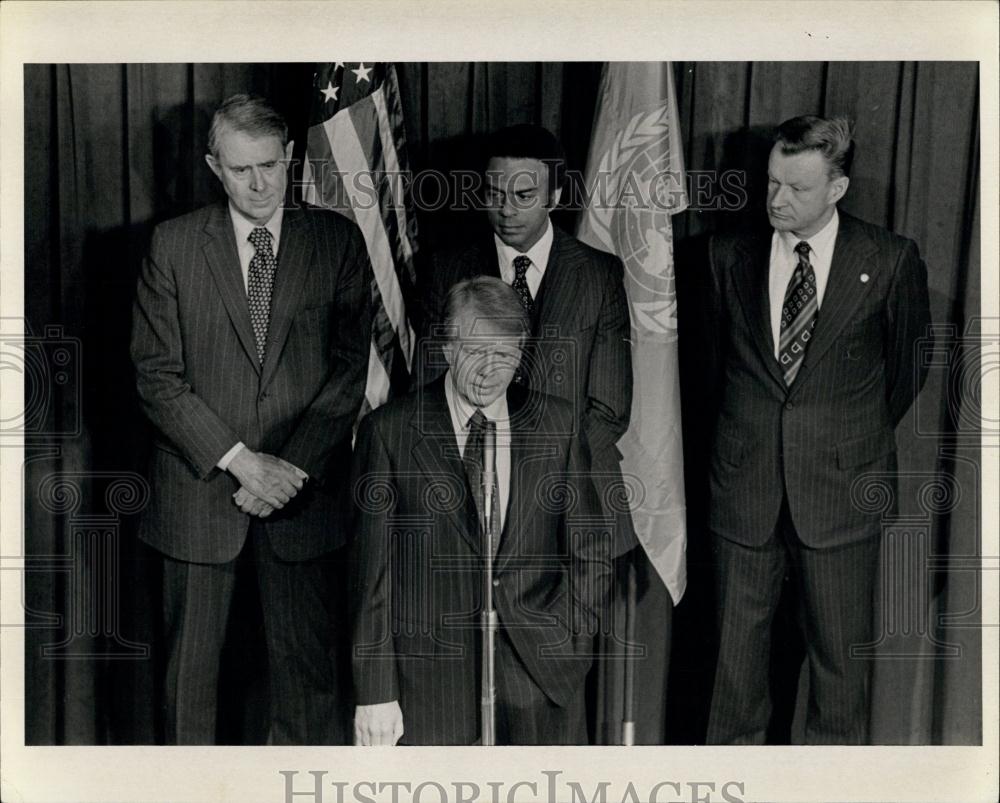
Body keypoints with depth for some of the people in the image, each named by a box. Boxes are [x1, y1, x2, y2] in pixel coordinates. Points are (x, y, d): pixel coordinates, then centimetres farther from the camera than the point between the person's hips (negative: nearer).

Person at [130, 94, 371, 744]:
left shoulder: (338, 240, 2)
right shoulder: (173, 244, 1)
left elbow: (351, 367, -2)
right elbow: (156, 374, -3)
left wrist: (291, 469, -11)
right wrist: (239, 459, -12)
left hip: (303, 489, 0)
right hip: (199, 485, 0)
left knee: (308, 660, 7)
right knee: (191, 664, 9)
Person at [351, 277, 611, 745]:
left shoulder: (554, 423, 5)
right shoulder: (388, 431, -2)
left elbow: (589, 549, 12)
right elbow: (372, 572, -2)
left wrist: (567, 645, 1)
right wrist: (375, 692, -5)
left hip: (538, 669, 2)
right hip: (429, 675, -2)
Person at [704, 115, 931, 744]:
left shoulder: (891, 261, -4)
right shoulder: (730, 257, 2)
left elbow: (910, 363, 9)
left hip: (842, 486, -2)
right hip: (745, 484, 2)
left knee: (841, 647, 9)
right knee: (737, 640, 10)